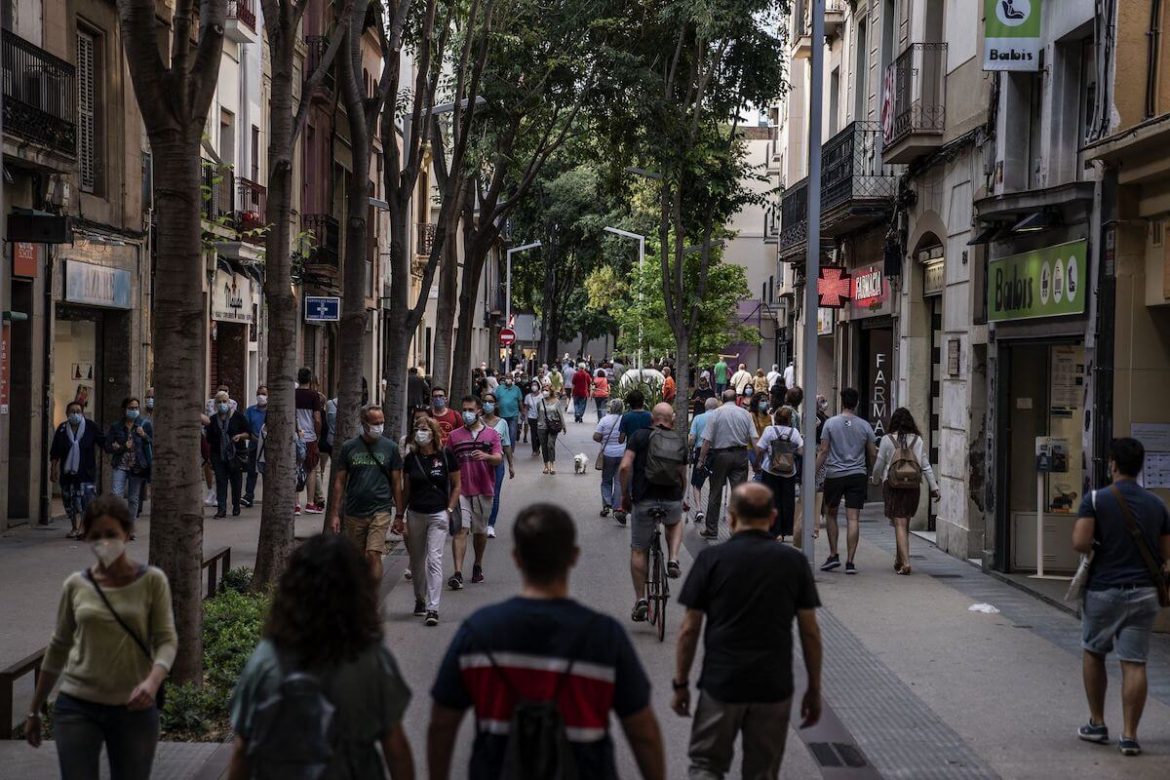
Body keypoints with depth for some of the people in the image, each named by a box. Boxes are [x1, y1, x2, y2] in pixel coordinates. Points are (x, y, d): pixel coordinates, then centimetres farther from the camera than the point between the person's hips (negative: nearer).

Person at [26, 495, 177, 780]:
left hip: (134, 709, -1)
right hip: (78, 706, 1)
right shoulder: (76, 585, 3)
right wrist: (34, 710, 15)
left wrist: (153, 681, -28)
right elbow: (58, 648, 11)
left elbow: (167, 639, -8)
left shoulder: (152, 581, -3)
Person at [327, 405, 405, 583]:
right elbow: (340, 482, 6)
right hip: (354, 513, 2)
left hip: (380, 511, -2)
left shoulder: (390, 448, 3)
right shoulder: (349, 448, 3)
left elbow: (396, 483, 6)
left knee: (373, 555, -14)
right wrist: (335, 514, 1)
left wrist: (399, 515, 3)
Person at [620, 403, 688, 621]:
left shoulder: (640, 436, -2)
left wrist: (625, 495, 1)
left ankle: (640, 599, 10)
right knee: (675, 522, 37)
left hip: (643, 501, -2)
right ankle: (673, 560, 13)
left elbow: (625, 466, -11)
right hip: (673, 501, 2)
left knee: (638, 550, 14)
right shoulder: (680, 441, 6)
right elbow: (683, 476, 11)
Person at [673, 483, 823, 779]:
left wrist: (680, 683, 7)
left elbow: (689, 630, -3)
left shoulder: (711, 559, -5)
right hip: (774, 688, 2)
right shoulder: (794, 562, 0)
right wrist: (814, 688, 10)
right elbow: (810, 632, 1)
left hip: (720, 684, -1)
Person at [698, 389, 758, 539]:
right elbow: (754, 439, -2)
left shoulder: (715, 414, -4)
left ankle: (711, 530, 15)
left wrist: (701, 459, -3)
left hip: (720, 455, -1)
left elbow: (707, 440, -9)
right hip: (741, 454, 1)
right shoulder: (745, 414, 3)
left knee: (715, 494, 9)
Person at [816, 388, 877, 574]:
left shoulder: (831, 423, -3)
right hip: (858, 475, 1)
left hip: (834, 475, -1)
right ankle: (850, 562, -5)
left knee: (830, 514, 16)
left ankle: (833, 555, 12)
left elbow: (823, 452, -5)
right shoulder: (864, 426, 3)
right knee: (853, 519, -2)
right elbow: (873, 455, 8)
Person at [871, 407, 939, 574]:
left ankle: (905, 562, -13)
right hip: (913, 486, 3)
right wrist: (934, 487, 6)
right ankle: (899, 559, 25)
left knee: (899, 524, -4)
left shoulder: (887, 439, -4)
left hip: (892, 485, -3)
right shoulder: (918, 440, 2)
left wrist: (875, 480, 19)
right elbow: (926, 466, 2)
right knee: (905, 523, 16)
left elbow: (879, 465, 1)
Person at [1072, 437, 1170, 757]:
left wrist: (1098, 547, 4)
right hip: (1143, 592, 2)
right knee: (1134, 664, 0)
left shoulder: (1096, 500, -9)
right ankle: (1129, 735, -3)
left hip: (1103, 590, -2)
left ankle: (1097, 724, 23)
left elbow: (1081, 543, -18)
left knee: (1093, 655, 17)